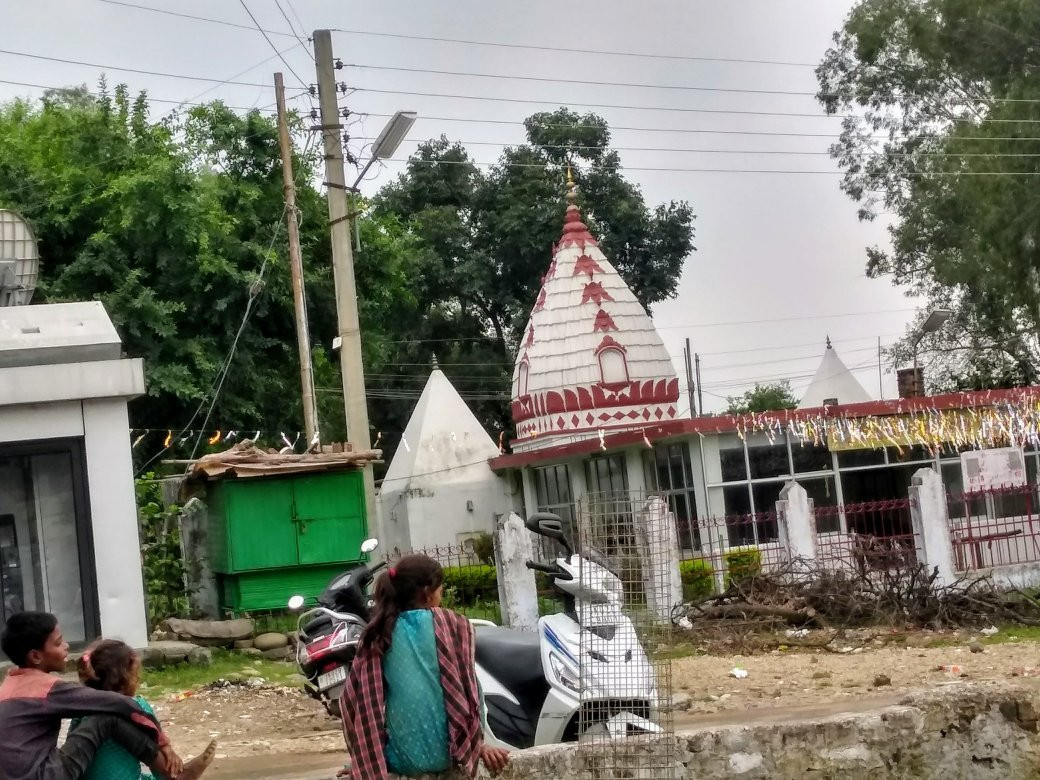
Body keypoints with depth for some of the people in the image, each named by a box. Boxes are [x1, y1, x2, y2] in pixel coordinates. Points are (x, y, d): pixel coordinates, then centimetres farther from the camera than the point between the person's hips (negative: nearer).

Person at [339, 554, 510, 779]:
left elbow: (356, 698, 3)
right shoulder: (451, 624, 1)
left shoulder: (377, 634, 7)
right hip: (443, 752, -3)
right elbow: (468, 690, -1)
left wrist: (364, 758, 7)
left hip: (400, 758, 3)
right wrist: (478, 744, 7)